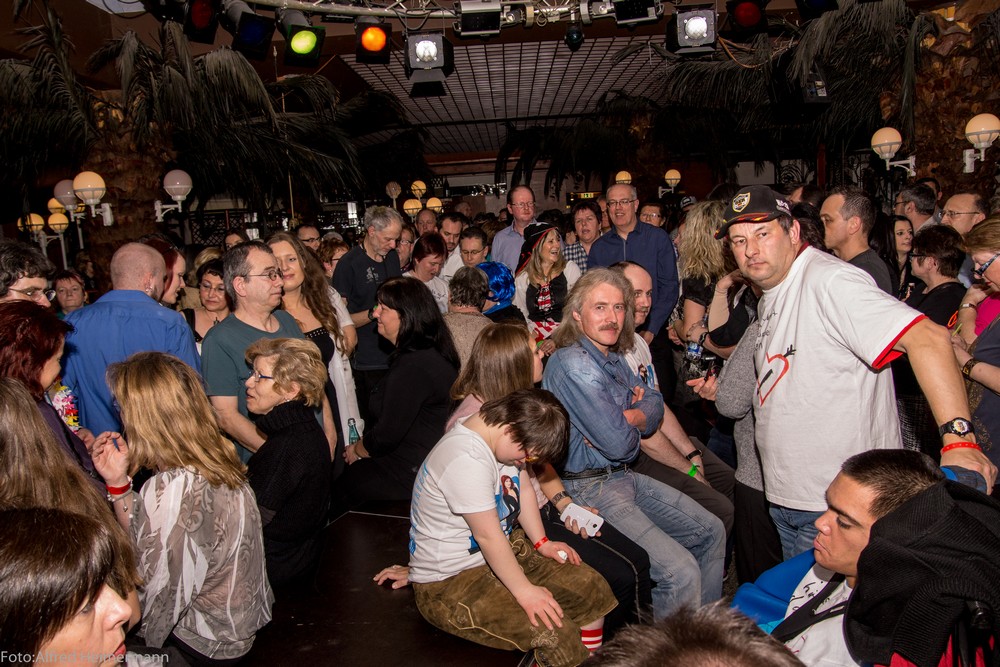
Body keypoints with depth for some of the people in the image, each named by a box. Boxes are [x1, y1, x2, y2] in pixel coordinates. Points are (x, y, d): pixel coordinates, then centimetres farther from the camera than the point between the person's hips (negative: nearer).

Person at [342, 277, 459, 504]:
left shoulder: (412, 367, -27)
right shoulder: (433, 353, 6)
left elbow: (387, 436, -21)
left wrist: (357, 450, -1)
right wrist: (363, 446, 9)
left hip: (410, 475, -9)